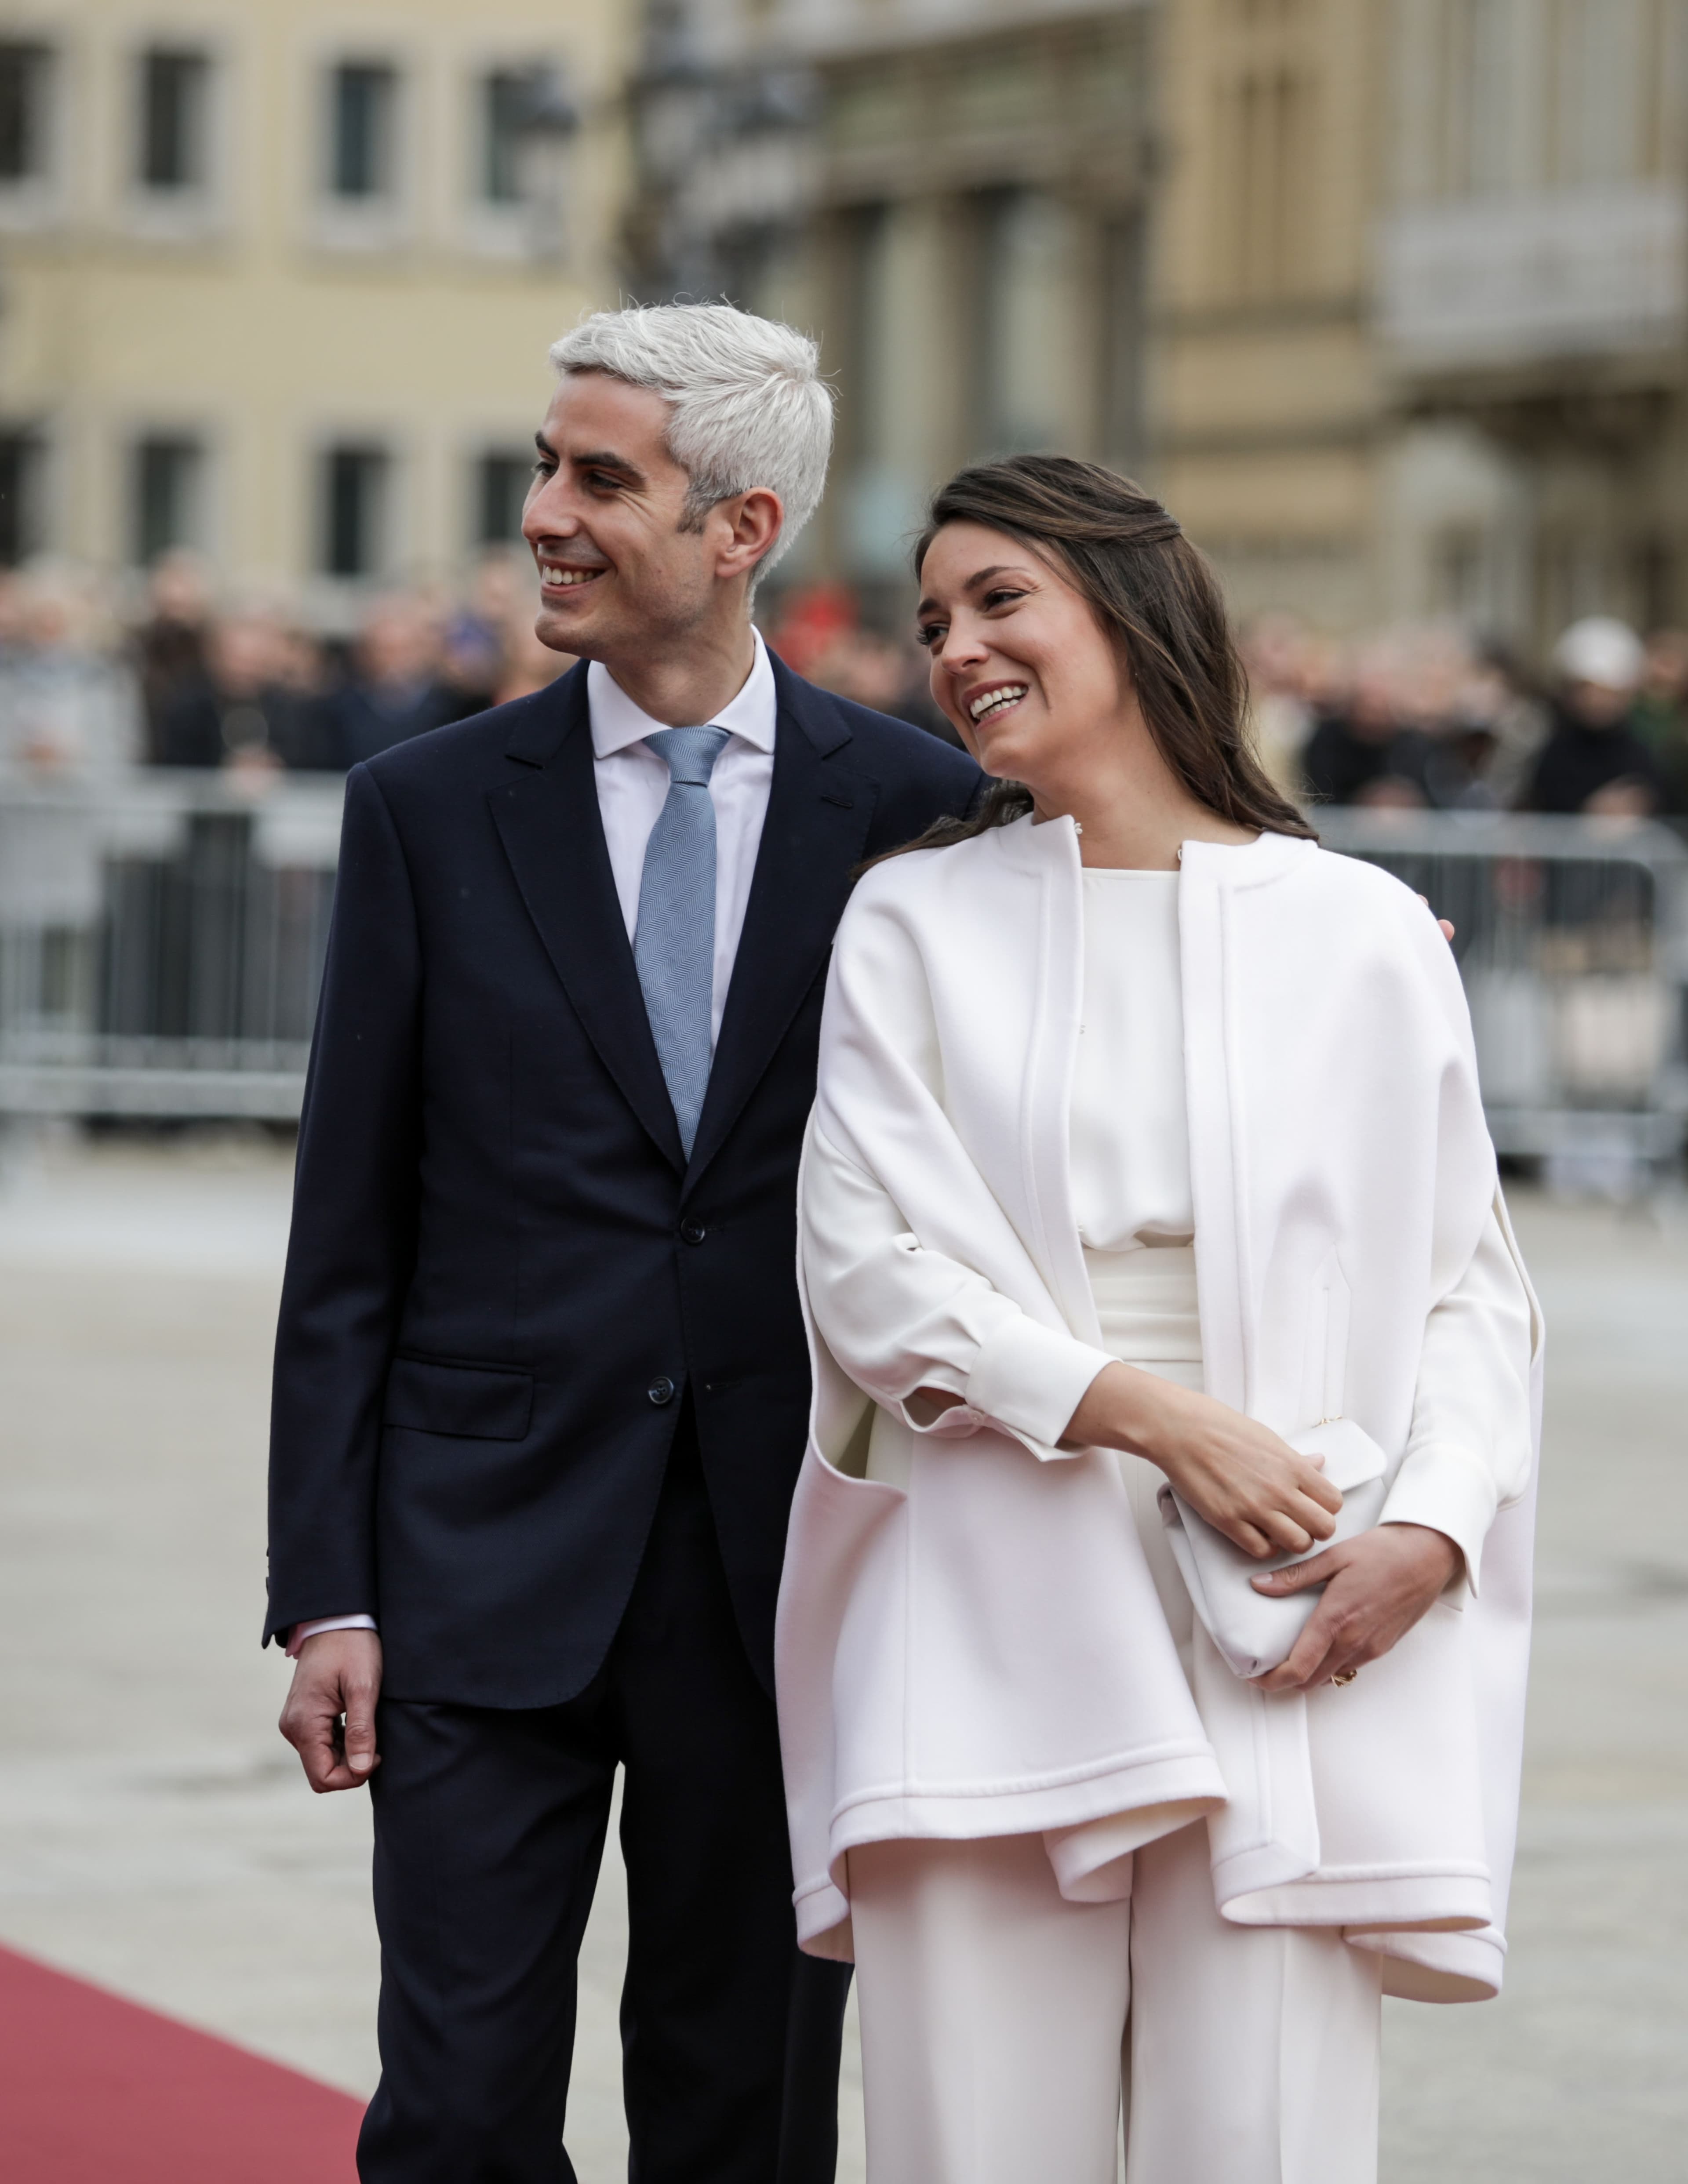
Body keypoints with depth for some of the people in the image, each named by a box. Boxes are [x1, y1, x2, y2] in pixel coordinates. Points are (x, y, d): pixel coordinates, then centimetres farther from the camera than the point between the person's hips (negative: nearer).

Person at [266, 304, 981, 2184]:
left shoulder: (914, 809, 1)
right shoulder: (428, 809, 3)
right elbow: (347, 1243, 4)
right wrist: (324, 1598, -2)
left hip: (789, 1581, 0)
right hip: (489, 1568, 0)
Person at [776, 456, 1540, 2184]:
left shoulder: (1362, 935, 8)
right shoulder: (914, 921, 10)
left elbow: (1472, 1287, 8)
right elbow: (868, 1263, 0)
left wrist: (1429, 1534, -10)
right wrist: (1156, 1414, -12)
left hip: (1288, 1647, 0)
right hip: (987, 1638, 1)